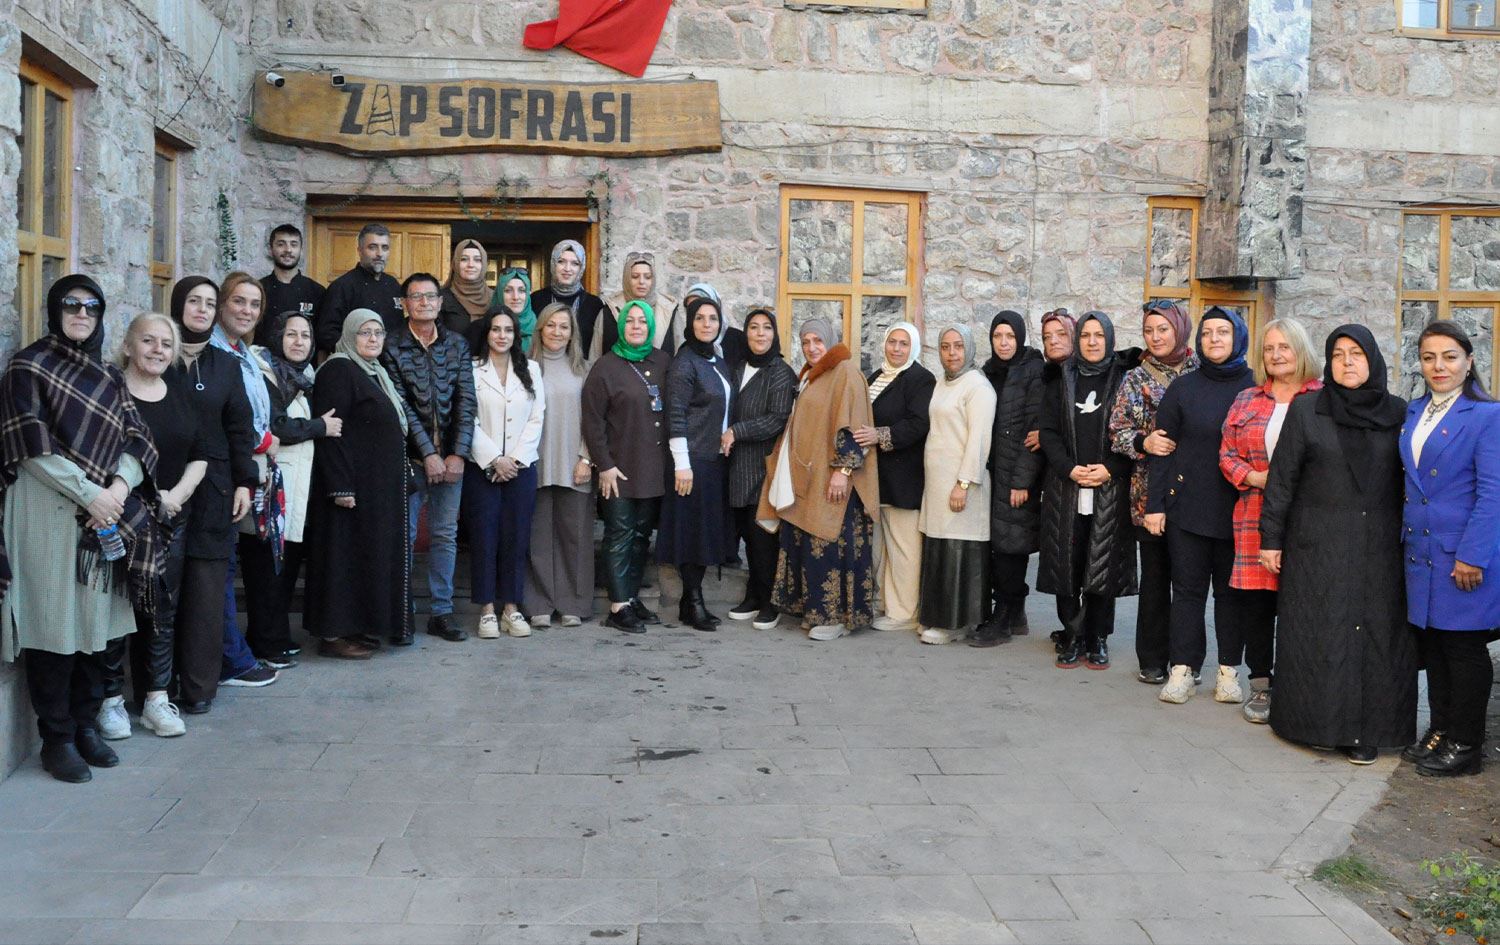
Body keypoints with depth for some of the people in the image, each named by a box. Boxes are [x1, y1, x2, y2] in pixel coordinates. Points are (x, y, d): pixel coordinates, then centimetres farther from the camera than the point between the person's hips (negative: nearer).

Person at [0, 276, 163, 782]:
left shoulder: (108, 375, 16)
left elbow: (135, 436, 8)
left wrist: (120, 485, -11)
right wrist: (90, 494, -15)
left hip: (104, 513, 5)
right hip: (47, 512, -5)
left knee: (94, 619, 7)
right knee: (53, 621, -3)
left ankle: (85, 724, 18)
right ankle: (56, 738, 6)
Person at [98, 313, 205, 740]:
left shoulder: (180, 396, 11)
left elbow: (199, 457, 11)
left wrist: (177, 494, -5)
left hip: (170, 522, 5)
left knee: (162, 609, 8)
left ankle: (156, 697, 17)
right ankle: (110, 699, 11)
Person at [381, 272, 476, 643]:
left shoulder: (457, 345, 7)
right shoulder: (392, 347, -2)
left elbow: (465, 401, 1)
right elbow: (401, 406, -8)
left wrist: (458, 454, -8)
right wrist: (428, 454, -14)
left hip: (451, 456, 3)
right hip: (411, 455, -3)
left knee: (445, 534, 7)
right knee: (404, 534, 1)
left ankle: (442, 611, 15)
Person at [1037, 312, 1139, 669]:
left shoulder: (1125, 377, 4)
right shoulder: (1060, 379, 10)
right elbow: (1049, 431, 5)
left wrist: (1110, 469, -12)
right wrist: (1069, 468, -10)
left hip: (1110, 489, -1)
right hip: (1066, 488, 2)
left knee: (1104, 566, 0)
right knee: (1067, 565, 1)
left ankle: (1097, 639, 11)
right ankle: (1072, 637, 11)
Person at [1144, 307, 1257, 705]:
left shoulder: (1257, 387, 1)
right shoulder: (1183, 388, 3)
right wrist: (1154, 504, -3)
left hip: (1237, 509, 0)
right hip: (1187, 505, 0)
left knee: (1232, 590, 8)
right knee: (1188, 588, 4)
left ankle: (1229, 670, 16)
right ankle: (1182, 669, 10)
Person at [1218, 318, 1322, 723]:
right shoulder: (1247, 400, 14)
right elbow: (1227, 454, 12)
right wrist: (1254, 477, -5)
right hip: (1255, 517, 3)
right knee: (1256, 599, 4)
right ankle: (1260, 685, 16)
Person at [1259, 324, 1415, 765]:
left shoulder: (1397, 413, 6)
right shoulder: (1305, 410, 1)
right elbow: (1282, 478, 0)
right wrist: (1271, 538, -3)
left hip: (1379, 547, 2)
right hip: (1318, 545, -2)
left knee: (1376, 635, 2)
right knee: (1319, 637, 1)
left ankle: (1364, 727, 11)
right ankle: (1318, 719, 12)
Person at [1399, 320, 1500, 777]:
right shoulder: (1414, 413, 11)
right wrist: (1406, 534, 11)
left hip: (1463, 555, -7)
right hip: (1421, 551, 7)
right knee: (1431, 644, 14)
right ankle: (1440, 730, 27)